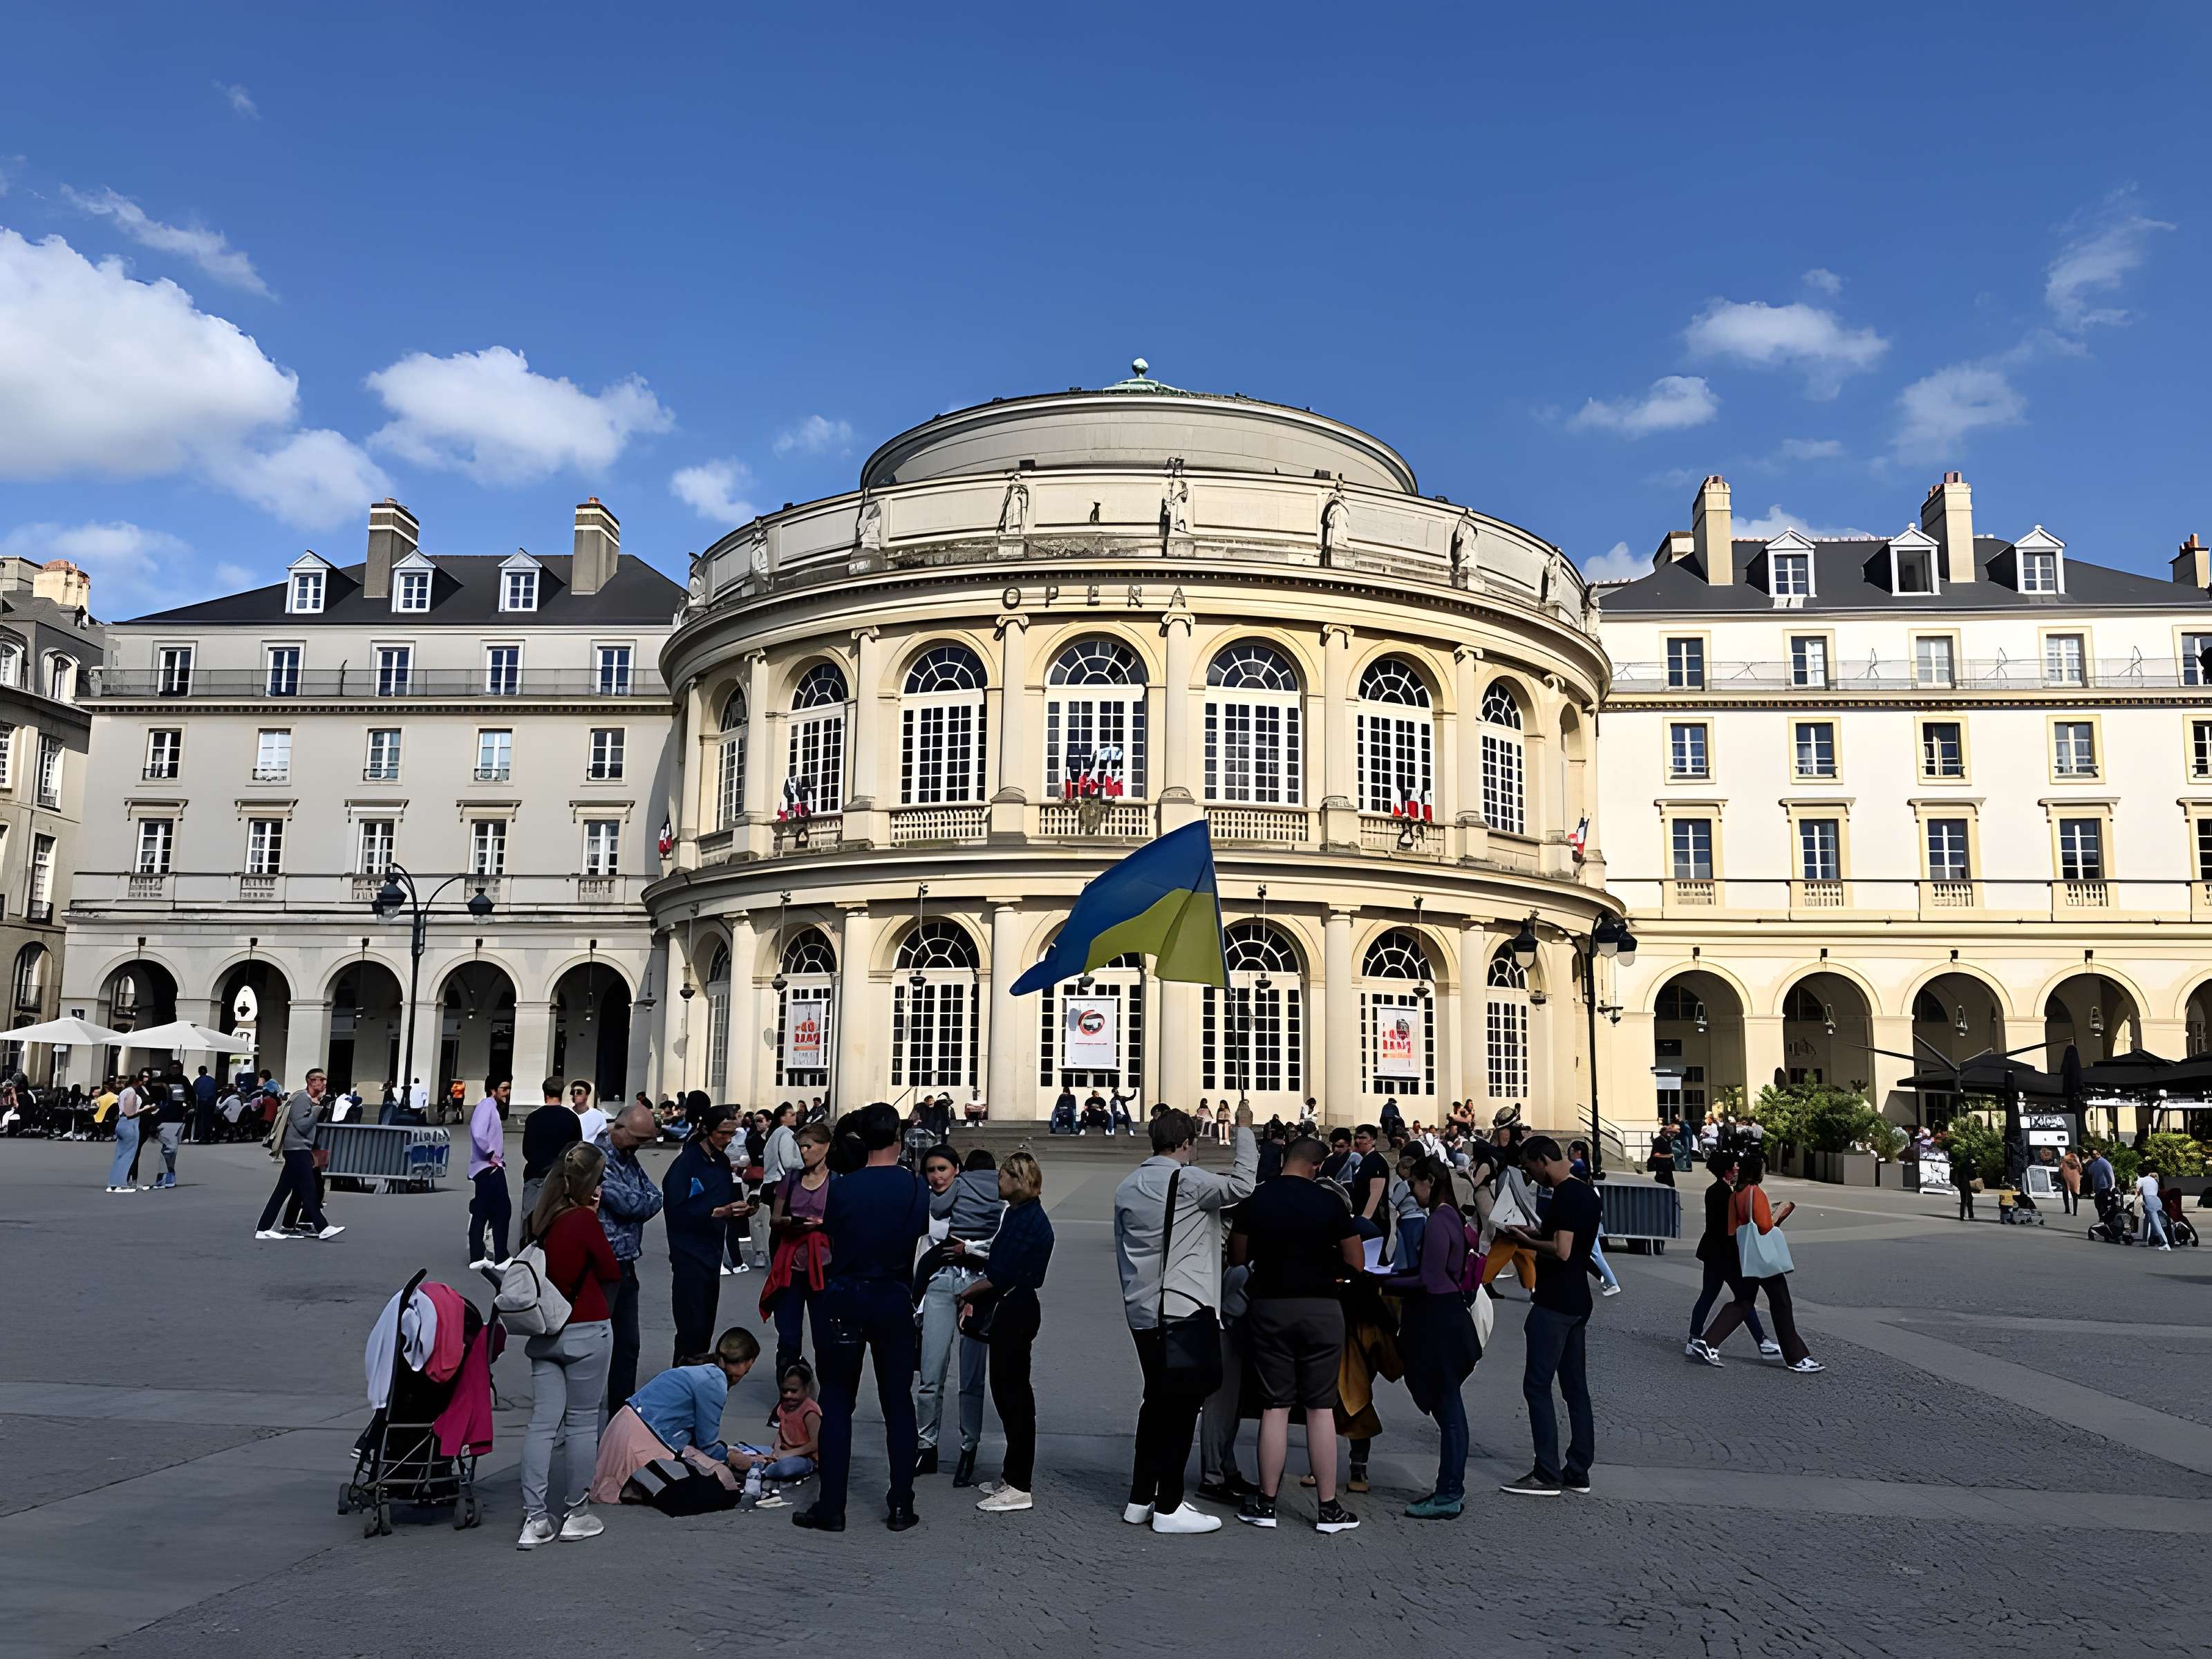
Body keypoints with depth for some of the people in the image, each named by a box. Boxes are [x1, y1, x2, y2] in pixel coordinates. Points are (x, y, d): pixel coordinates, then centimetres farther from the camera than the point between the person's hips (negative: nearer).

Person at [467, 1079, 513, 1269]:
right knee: (501, 1212, -7)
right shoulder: (487, 1105, -13)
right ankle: (500, 1258, -5)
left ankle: (478, 1257, 14)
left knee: (481, 1214, 10)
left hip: (490, 1169, 10)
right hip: (488, 1168, -10)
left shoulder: (492, 1107, 17)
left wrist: (497, 1157, 8)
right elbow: (478, 1134, -25)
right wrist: (491, 1155, -16)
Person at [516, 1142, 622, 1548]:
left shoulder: (537, 1221, 3)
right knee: (582, 1422, 6)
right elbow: (612, 1273, -5)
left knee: (543, 1422, 7)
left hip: (543, 1332, 6)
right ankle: (576, 1515, 16)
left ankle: (535, 1519, 7)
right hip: (586, 1333, -6)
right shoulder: (584, 1221, -16)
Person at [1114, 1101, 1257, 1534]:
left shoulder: (1127, 1187, 13)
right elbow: (1241, 1185, -22)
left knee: (1157, 1400, 16)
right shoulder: (1186, 1180, -12)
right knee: (1183, 1405, -1)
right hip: (1185, 1310, -8)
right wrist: (1244, 1130, -12)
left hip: (1142, 1311, 8)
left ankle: (1140, 1499, 21)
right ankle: (1168, 1507, 2)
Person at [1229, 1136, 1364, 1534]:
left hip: (1269, 1307, 1)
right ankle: (1328, 1508, 10)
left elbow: (1237, 1259, 4)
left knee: (1274, 1406, 7)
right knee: (1320, 1408, 5)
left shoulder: (1254, 1200, -2)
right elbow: (1356, 1263, -1)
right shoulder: (1329, 1203, -5)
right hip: (1321, 1308, -1)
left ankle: (1265, 1503, 13)